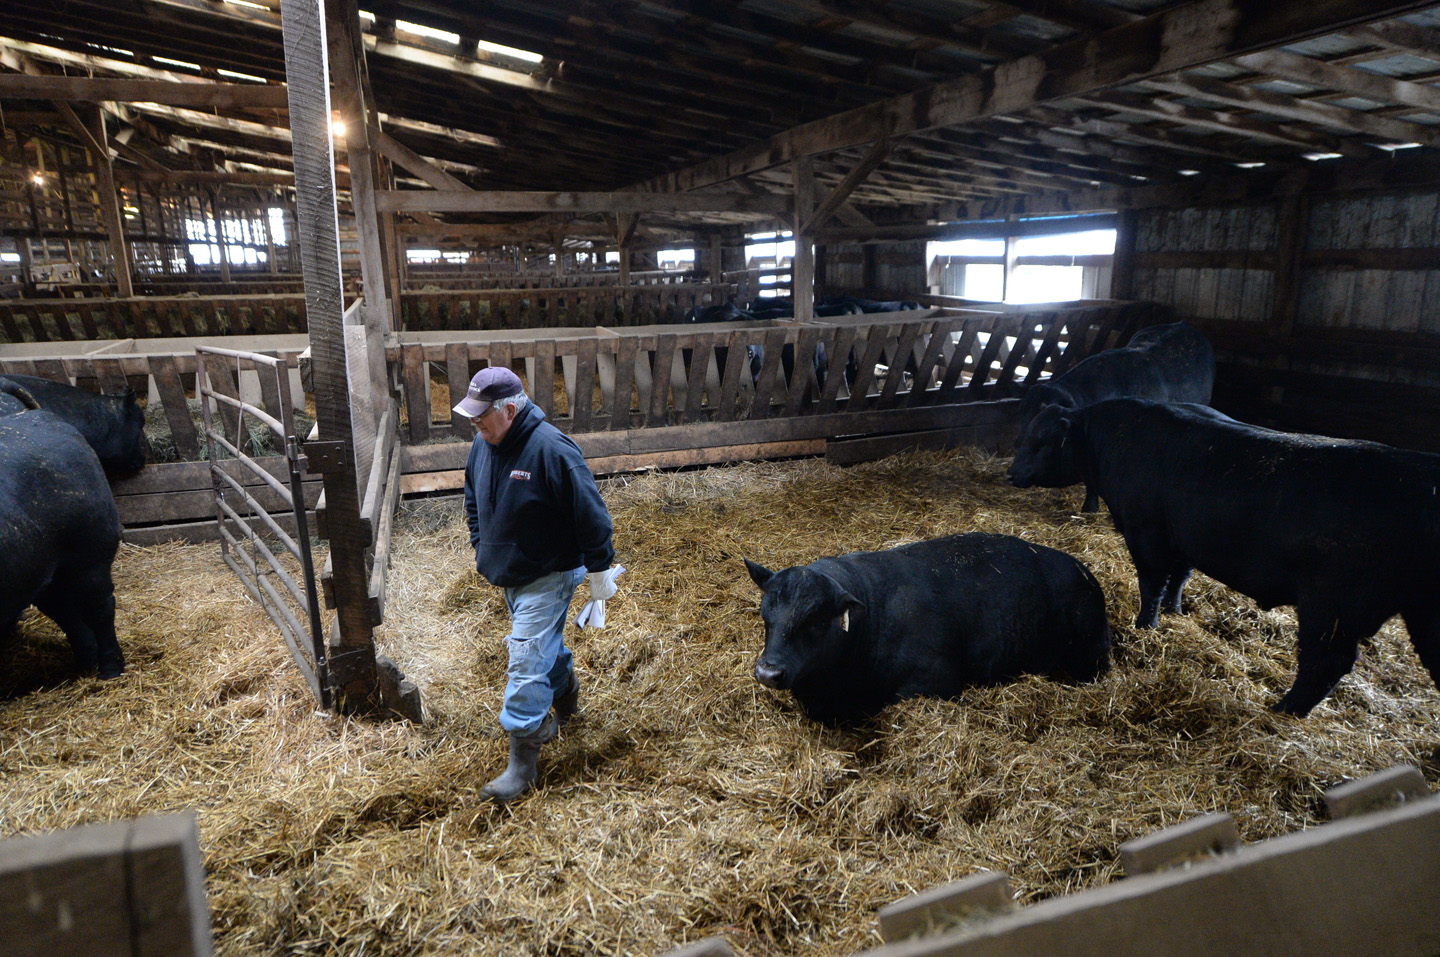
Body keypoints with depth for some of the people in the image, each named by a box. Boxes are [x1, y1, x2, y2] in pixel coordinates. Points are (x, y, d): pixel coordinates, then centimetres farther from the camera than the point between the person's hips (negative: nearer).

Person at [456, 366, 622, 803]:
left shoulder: (551, 449, -27)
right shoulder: (483, 444, -1)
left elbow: (590, 514, -21)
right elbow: (473, 500, 19)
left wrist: (599, 571, -15)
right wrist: (482, 549, 18)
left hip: (548, 577, -8)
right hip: (509, 574, 8)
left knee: (526, 663, -9)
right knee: (544, 645, 26)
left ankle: (522, 762, 1)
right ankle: (566, 694, 52)